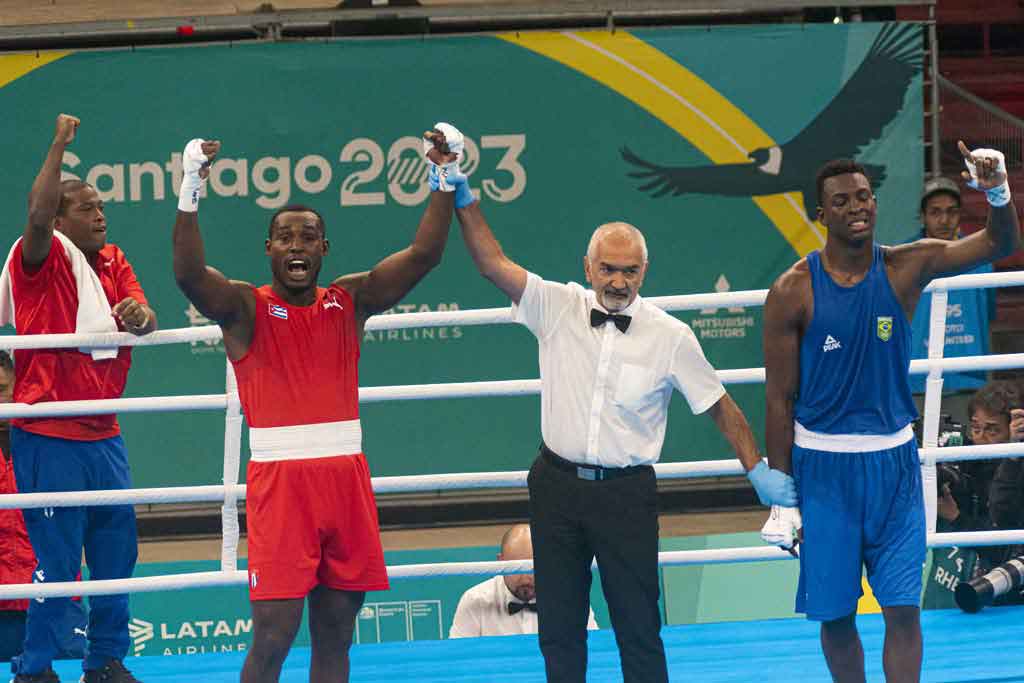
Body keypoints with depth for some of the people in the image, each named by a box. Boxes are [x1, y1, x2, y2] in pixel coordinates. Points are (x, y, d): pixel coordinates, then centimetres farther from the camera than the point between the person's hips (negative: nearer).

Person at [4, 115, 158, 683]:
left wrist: (139, 316, -19)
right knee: (56, 561, -5)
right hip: (48, 438, -7)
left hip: (103, 437, 7)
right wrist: (60, 144, -26)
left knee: (117, 552, 11)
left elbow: (146, 321, 5)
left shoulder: (112, 262, 13)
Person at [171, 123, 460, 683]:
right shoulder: (245, 308, 0)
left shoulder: (350, 302, 10)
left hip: (345, 477, 4)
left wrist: (445, 180, -8)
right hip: (279, 479, -4)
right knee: (273, 636, -9)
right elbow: (189, 275, -19)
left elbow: (423, 255, 3)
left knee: (335, 633, 8)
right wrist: (190, 194, -31)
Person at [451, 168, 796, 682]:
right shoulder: (558, 308, -1)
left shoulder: (670, 336, -4)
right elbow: (492, 263, -6)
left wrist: (758, 471, 5)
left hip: (627, 493, -2)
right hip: (557, 485, 2)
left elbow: (719, 406, 4)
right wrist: (462, 197, -14)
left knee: (638, 625, -2)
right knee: (558, 624, 9)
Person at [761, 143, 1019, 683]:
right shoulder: (793, 291, -8)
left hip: (893, 461, 2)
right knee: (834, 613, 4)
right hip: (822, 465, -1)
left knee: (903, 608, -4)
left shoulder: (906, 268, -2)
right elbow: (779, 399, -5)